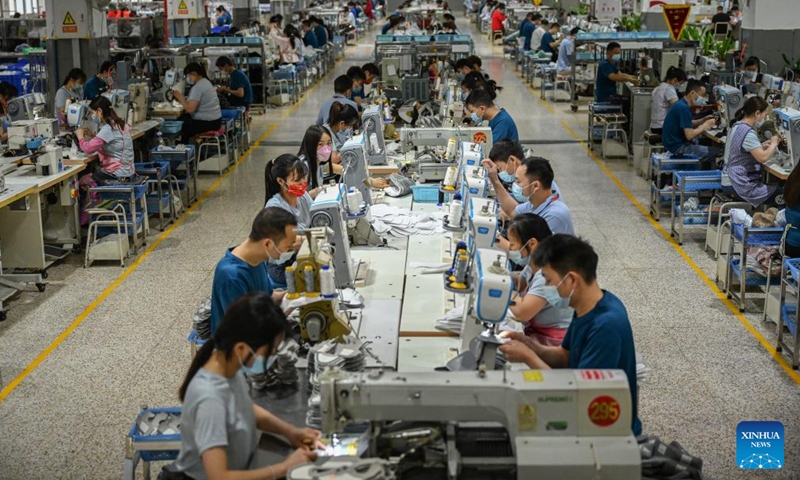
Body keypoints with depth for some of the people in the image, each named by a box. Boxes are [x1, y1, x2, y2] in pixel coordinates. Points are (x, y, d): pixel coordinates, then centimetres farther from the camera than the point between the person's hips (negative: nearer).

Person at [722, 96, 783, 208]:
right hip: (740, 186, -10)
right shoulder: (748, 133, -20)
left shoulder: (737, 126, 10)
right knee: (785, 197, -10)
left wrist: (763, 146, 9)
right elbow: (763, 157, -28)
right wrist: (774, 143, -10)